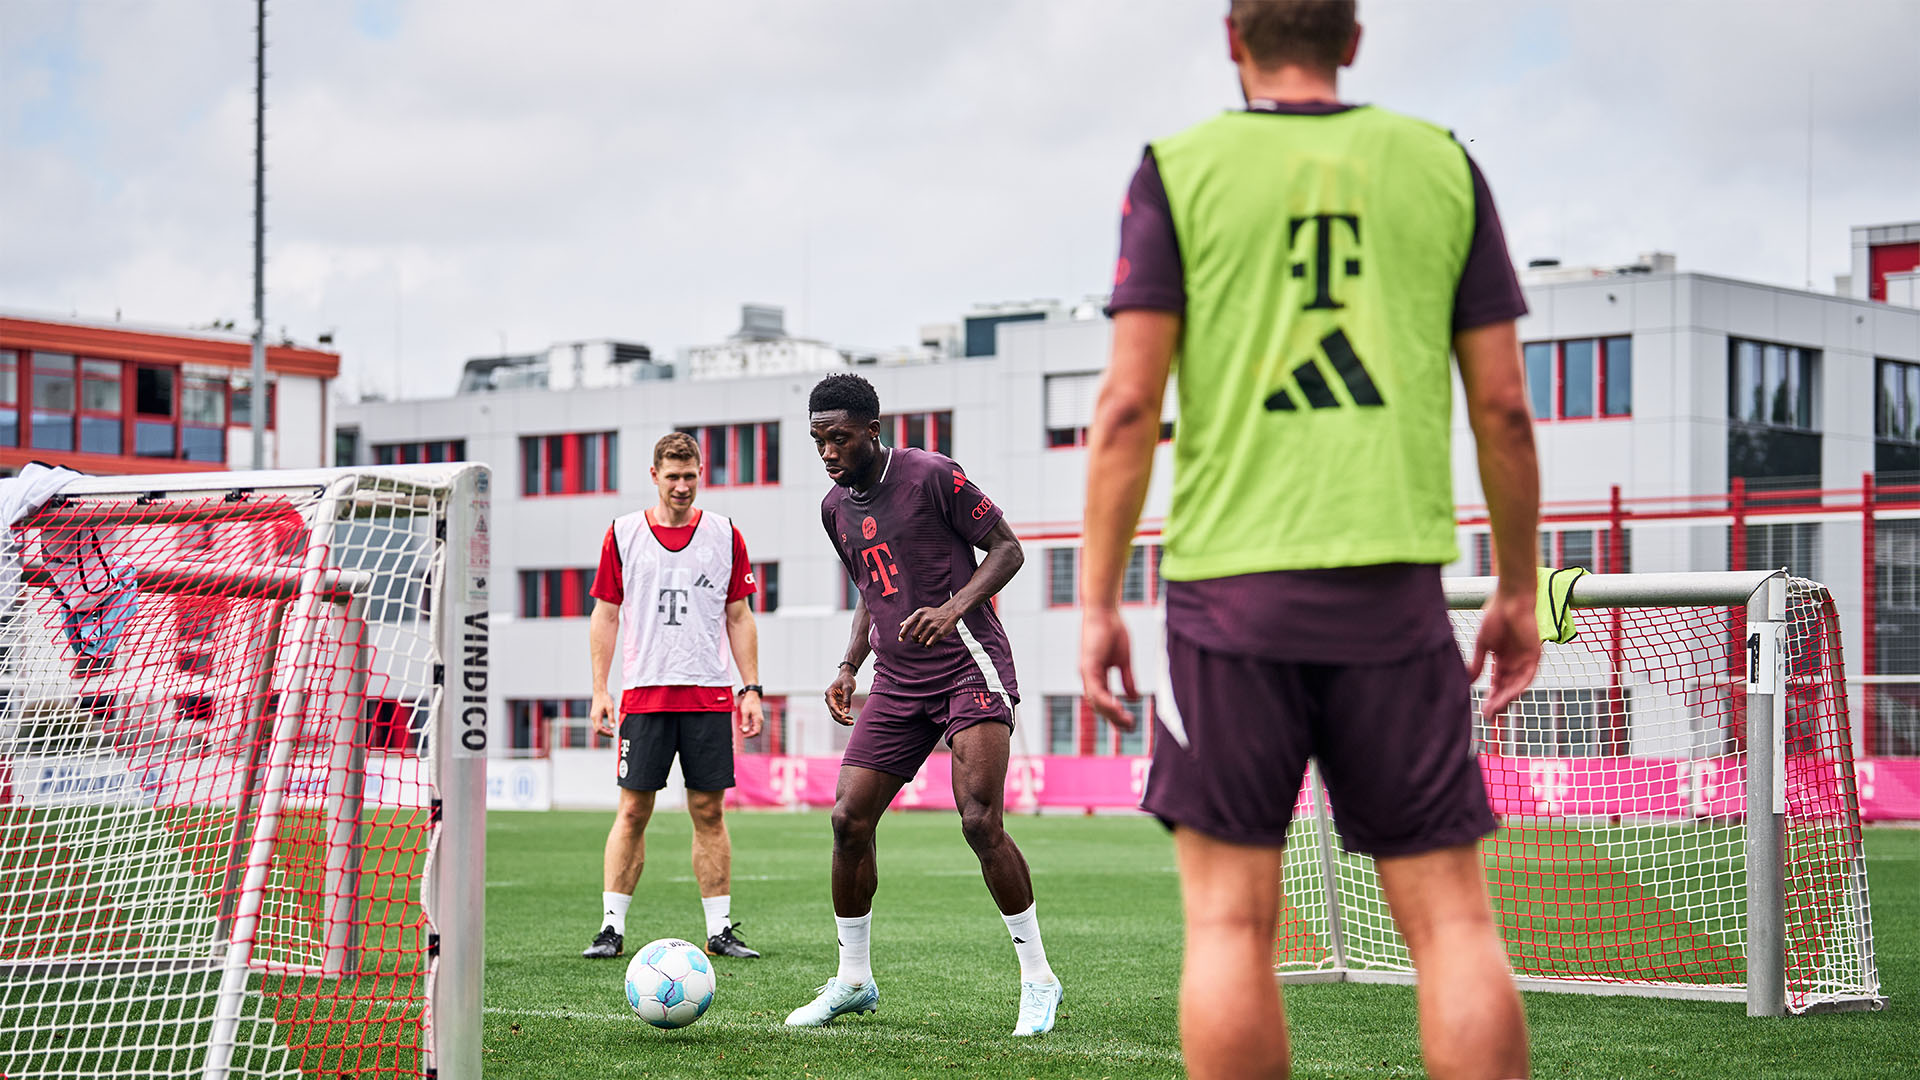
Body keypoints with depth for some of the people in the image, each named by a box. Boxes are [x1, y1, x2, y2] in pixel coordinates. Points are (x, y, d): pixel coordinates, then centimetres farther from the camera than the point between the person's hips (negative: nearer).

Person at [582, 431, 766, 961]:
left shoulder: (725, 535, 7)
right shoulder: (623, 534, 4)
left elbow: (739, 618, 11)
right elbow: (605, 616, 7)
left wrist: (751, 688, 4)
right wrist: (600, 690, -1)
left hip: (710, 694, 1)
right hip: (643, 693, -1)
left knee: (709, 811, 2)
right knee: (633, 809, -3)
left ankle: (720, 929, 7)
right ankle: (612, 927, 1)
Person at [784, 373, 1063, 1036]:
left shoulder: (931, 475, -8)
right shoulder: (836, 508, 12)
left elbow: (1007, 548, -5)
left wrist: (953, 607, -21)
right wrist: (849, 668, 12)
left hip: (970, 665, -6)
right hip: (898, 680, 7)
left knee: (980, 822, -18)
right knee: (848, 819, -3)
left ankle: (1037, 980, -4)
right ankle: (853, 981, 14)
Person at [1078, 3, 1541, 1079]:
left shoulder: (1179, 171, 4)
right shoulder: (1443, 166, 10)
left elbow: (1129, 405, -3)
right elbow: (1504, 407, 8)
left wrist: (1099, 604, 1)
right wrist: (1518, 593, 16)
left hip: (1231, 584, -1)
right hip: (1395, 585, 1)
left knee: (1231, 920, 3)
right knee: (1452, 916, 3)